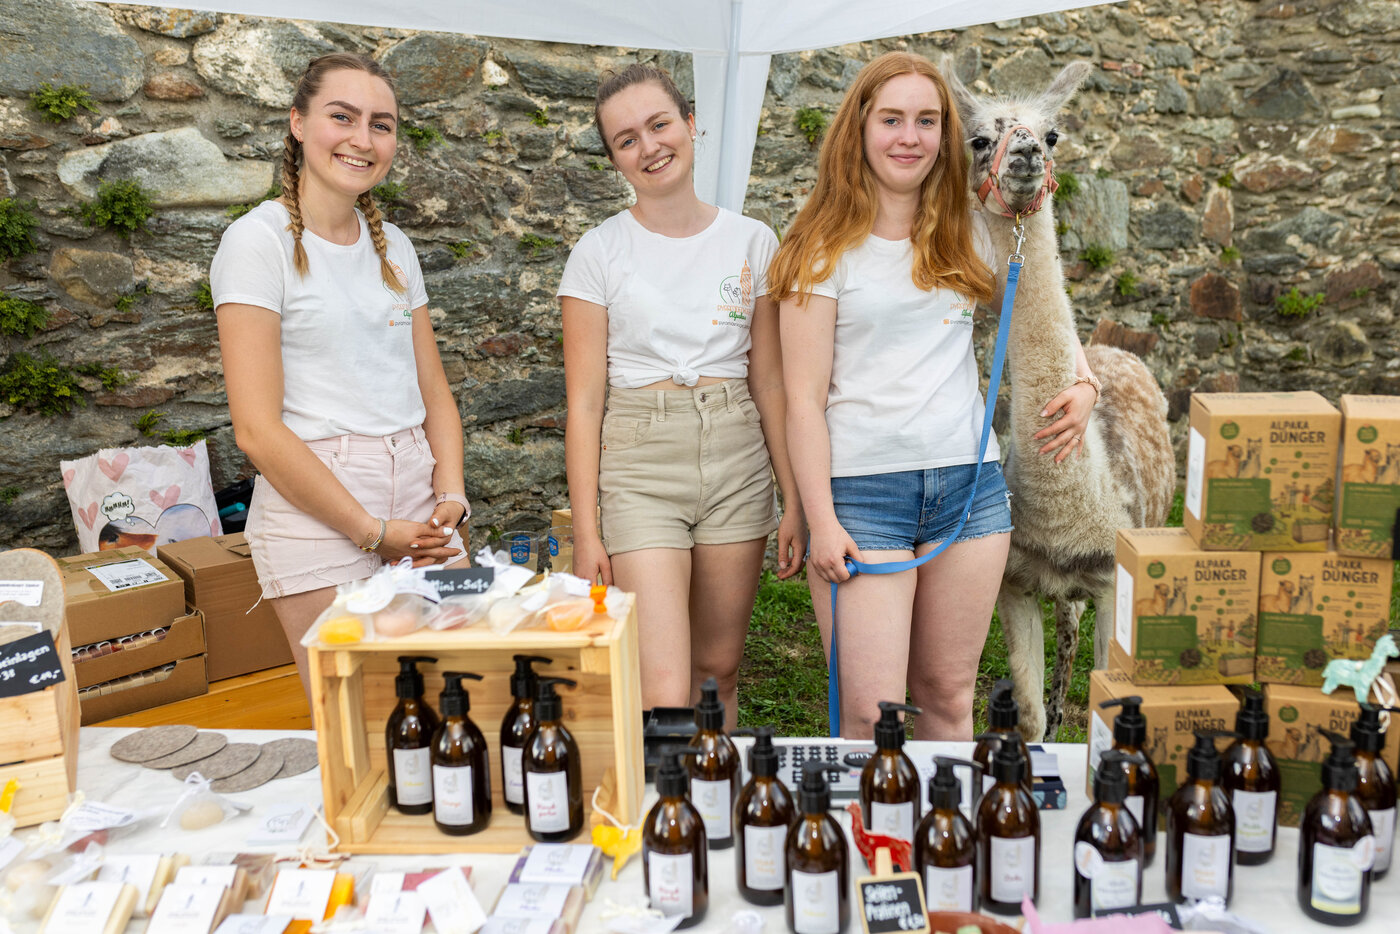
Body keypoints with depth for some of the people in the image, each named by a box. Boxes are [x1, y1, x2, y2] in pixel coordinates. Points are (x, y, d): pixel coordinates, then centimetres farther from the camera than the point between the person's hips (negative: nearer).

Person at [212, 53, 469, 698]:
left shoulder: (392, 246, 12)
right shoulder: (260, 241, -7)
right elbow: (257, 428, -13)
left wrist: (450, 499, -3)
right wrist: (373, 530, -13)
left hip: (417, 499, 6)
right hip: (315, 506, -5)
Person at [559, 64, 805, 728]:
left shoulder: (753, 242, 6)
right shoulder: (598, 253, -2)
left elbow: (768, 381, 8)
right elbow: (584, 401, -3)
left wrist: (794, 499, 5)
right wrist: (586, 534, -7)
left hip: (738, 457, 3)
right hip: (639, 461, -3)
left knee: (718, 669, 11)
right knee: (663, 696, -11)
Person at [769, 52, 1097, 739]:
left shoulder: (969, 233, 11)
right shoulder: (826, 249, -3)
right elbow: (803, 398, -6)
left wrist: (1083, 382, 5)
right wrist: (821, 521, -12)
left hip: (970, 483, 4)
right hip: (862, 487, -4)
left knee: (949, 695, 12)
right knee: (871, 715, -6)